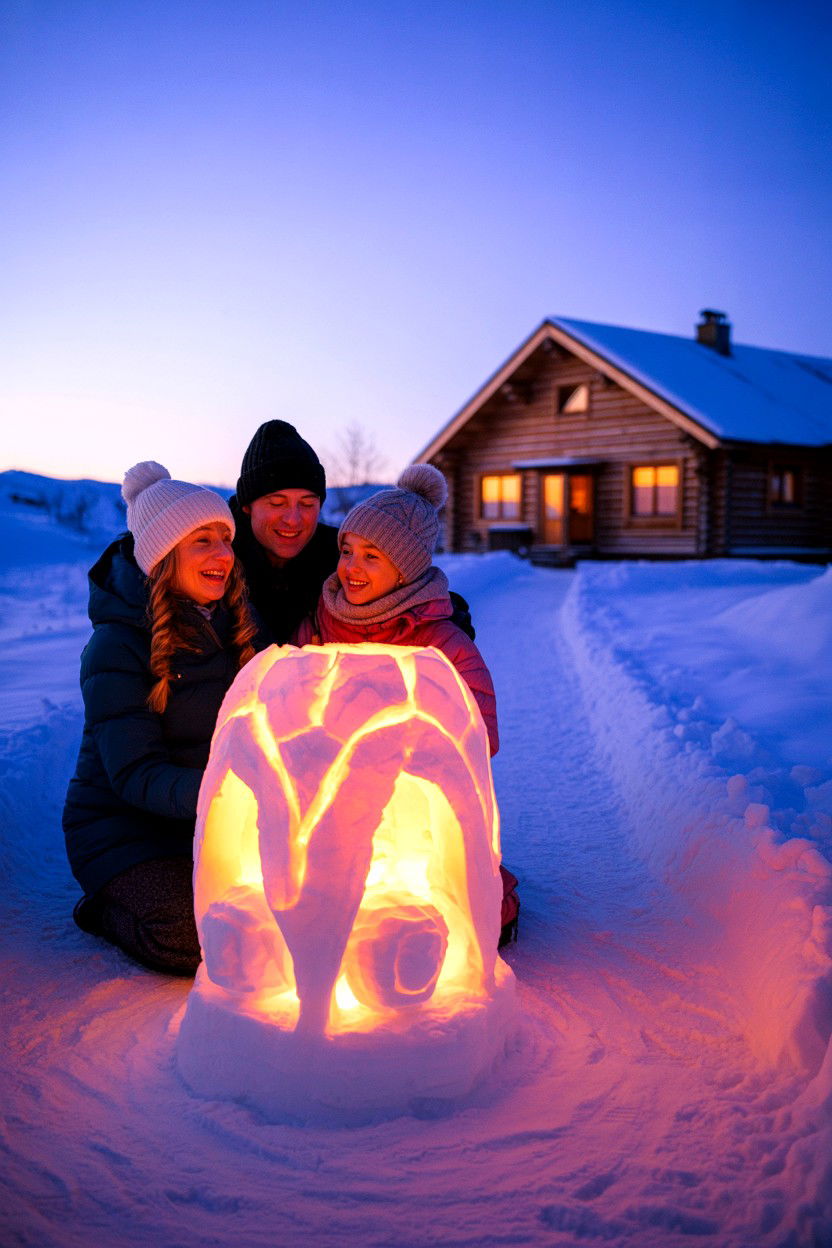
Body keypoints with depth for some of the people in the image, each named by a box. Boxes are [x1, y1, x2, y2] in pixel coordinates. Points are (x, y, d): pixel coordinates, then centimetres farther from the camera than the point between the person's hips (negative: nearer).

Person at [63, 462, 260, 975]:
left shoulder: (236, 625, 4)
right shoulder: (116, 648, -16)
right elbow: (133, 774, -21)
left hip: (210, 823, 6)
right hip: (125, 827, -5)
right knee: (193, 938, -30)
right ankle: (108, 912, 3)